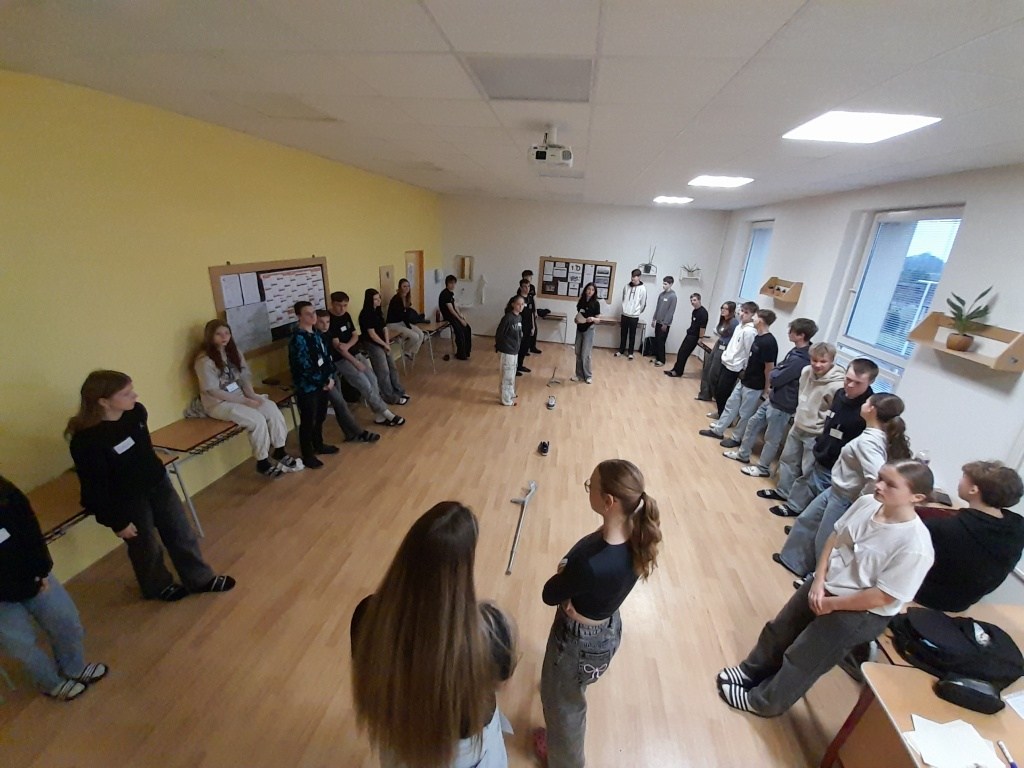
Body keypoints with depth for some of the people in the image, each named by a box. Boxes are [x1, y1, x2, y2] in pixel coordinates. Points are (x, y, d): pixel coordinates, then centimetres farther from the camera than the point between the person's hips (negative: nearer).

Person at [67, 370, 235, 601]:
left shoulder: (136, 411, -12)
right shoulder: (86, 441, -29)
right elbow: (95, 488, -19)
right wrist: (117, 522, -12)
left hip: (158, 483, 6)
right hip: (127, 501, -5)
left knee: (181, 533, 14)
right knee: (147, 548, 16)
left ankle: (201, 579, 31)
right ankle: (159, 587, 43)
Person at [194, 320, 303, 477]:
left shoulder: (233, 352, 7)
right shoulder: (204, 360, -14)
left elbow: (245, 376, 7)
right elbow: (213, 391, -17)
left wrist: (251, 395, -12)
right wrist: (243, 401, -20)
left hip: (239, 395, 6)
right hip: (219, 403, -6)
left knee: (272, 409, -17)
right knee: (257, 420, -27)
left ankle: (279, 451, -6)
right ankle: (262, 463, -11)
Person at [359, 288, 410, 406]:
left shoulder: (378, 311, 9)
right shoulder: (365, 315, -18)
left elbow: (385, 328, 7)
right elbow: (372, 334, -20)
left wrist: (387, 344, -5)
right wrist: (385, 345, -11)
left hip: (382, 343, 9)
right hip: (372, 345, -9)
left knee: (392, 367, 12)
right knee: (383, 371, -4)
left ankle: (399, 391, 25)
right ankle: (391, 397, 4)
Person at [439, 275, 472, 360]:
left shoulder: (451, 293, 12)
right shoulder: (445, 294, -18)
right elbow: (451, 309, -20)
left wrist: (462, 316, 4)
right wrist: (460, 319, -17)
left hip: (453, 315, 10)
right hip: (447, 316, -10)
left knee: (467, 329, 4)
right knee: (460, 332, -20)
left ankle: (466, 351, 13)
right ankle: (461, 355, -8)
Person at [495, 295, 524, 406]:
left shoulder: (519, 318, 5)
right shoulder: (508, 318, -20)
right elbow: (498, 334, -16)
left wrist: (517, 347, 15)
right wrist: (498, 348, -10)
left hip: (514, 351, 8)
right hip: (506, 351, -8)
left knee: (512, 373, 22)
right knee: (508, 375, 2)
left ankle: (510, 393, 40)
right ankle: (506, 399, 14)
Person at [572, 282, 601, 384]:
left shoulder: (596, 303, -9)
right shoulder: (581, 301, 5)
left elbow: (598, 319, -8)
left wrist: (592, 319, -28)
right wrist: (576, 319, -4)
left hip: (589, 331, -5)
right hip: (579, 330, 5)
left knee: (585, 354, -5)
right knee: (578, 353, 10)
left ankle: (588, 376, 11)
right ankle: (579, 375, 21)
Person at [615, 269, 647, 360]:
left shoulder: (642, 288, -9)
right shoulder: (626, 286, 2)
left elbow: (643, 304, -2)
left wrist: (637, 312, 6)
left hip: (634, 316, -3)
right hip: (624, 314, 3)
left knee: (632, 335, 5)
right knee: (623, 334, 12)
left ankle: (630, 352, 15)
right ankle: (621, 350, 24)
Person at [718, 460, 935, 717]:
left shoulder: (915, 546, -29)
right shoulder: (866, 503, -12)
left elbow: (882, 597, -23)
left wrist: (830, 604, -13)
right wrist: (818, 581, -8)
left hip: (861, 613, -6)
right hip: (825, 584, 6)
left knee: (802, 658, 10)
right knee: (779, 630, 21)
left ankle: (762, 702, 34)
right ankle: (750, 672, 46)